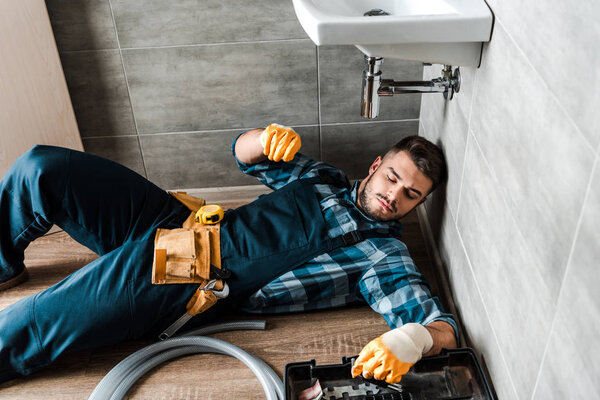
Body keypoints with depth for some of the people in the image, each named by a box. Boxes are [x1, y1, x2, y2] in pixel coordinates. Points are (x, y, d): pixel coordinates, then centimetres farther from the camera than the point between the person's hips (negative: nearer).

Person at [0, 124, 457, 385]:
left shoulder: (384, 256, -3)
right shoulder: (327, 178, 12)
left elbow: (443, 325, -14)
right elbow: (245, 153, 15)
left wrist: (410, 340, -39)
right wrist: (268, 139, -10)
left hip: (194, 286, -5)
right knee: (41, 167, -3)